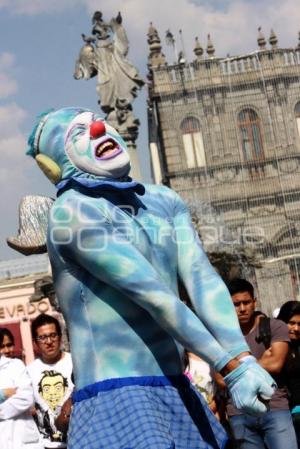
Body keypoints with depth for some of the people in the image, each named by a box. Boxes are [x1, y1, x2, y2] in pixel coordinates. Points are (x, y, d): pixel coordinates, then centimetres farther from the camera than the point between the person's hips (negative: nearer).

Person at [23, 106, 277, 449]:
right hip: (116, 397, -7)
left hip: (177, 393, 7)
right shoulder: (72, 211, -11)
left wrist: (244, 359, -16)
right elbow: (154, 295, -15)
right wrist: (230, 367, -15)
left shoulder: (163, 200, 12)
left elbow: (203, 279, -2)